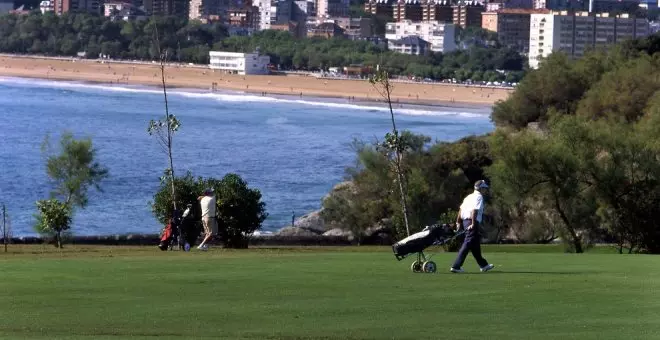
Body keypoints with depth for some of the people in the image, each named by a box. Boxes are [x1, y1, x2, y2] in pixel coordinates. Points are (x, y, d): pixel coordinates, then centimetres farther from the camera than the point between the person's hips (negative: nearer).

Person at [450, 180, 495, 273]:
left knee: (476, 244, 18)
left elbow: (461, 209, 14)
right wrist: (473, 224, -22)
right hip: (472, 222, -10)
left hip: (465, 221, 10)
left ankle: (483, 265, 30)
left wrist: (458, 222, 15)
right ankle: (456, 266, -17)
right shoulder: (479, 197, -7)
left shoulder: (469, 196, 18)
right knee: (468, 244, -11)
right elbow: (475, 210, -19)